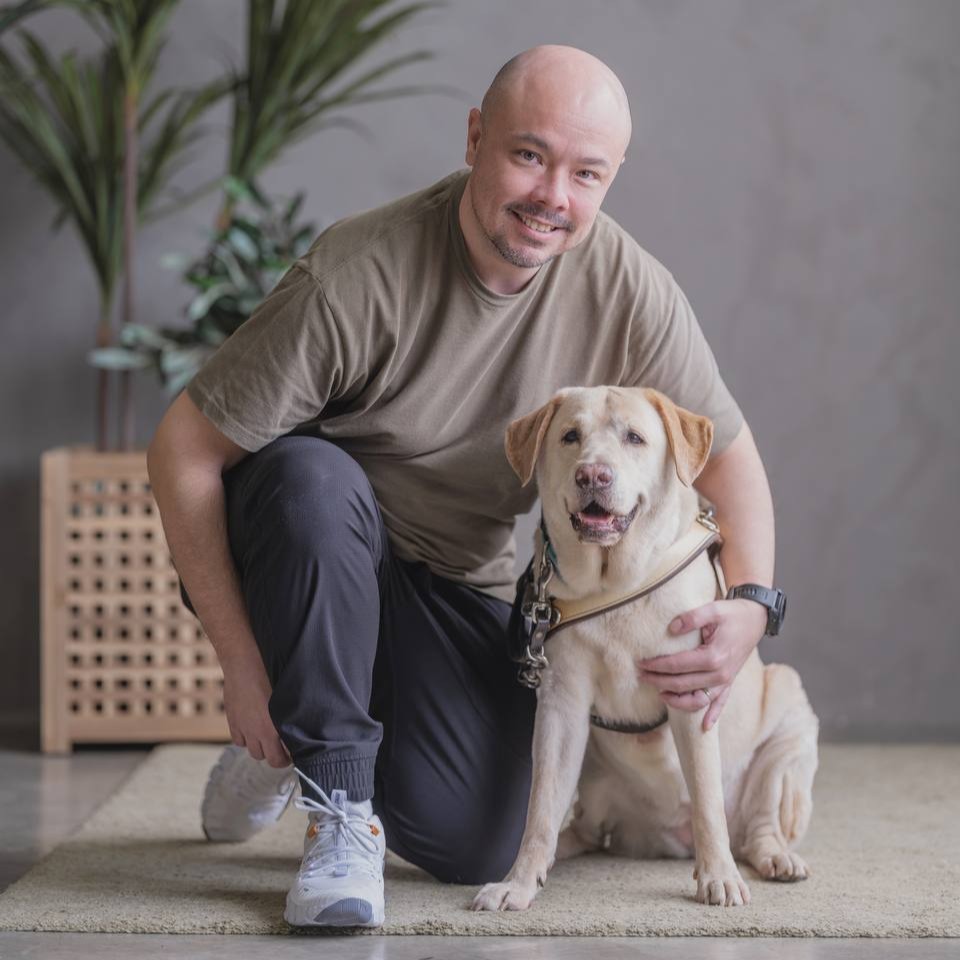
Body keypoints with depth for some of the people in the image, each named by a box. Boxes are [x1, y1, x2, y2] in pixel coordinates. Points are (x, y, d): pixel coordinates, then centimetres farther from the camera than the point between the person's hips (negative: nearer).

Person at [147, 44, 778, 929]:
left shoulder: (632, 292, -15)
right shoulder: (358, 275, -28)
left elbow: (728, 456, -2)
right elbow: (183, 449, -22)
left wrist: (750, 605, -22)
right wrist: (242, 663, -22)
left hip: (461, 582, 4)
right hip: (311, 548, -3)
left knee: (476, 849, -12)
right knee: (315, 480, -38)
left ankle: (314, 736, 20)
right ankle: (338, 806, -22)